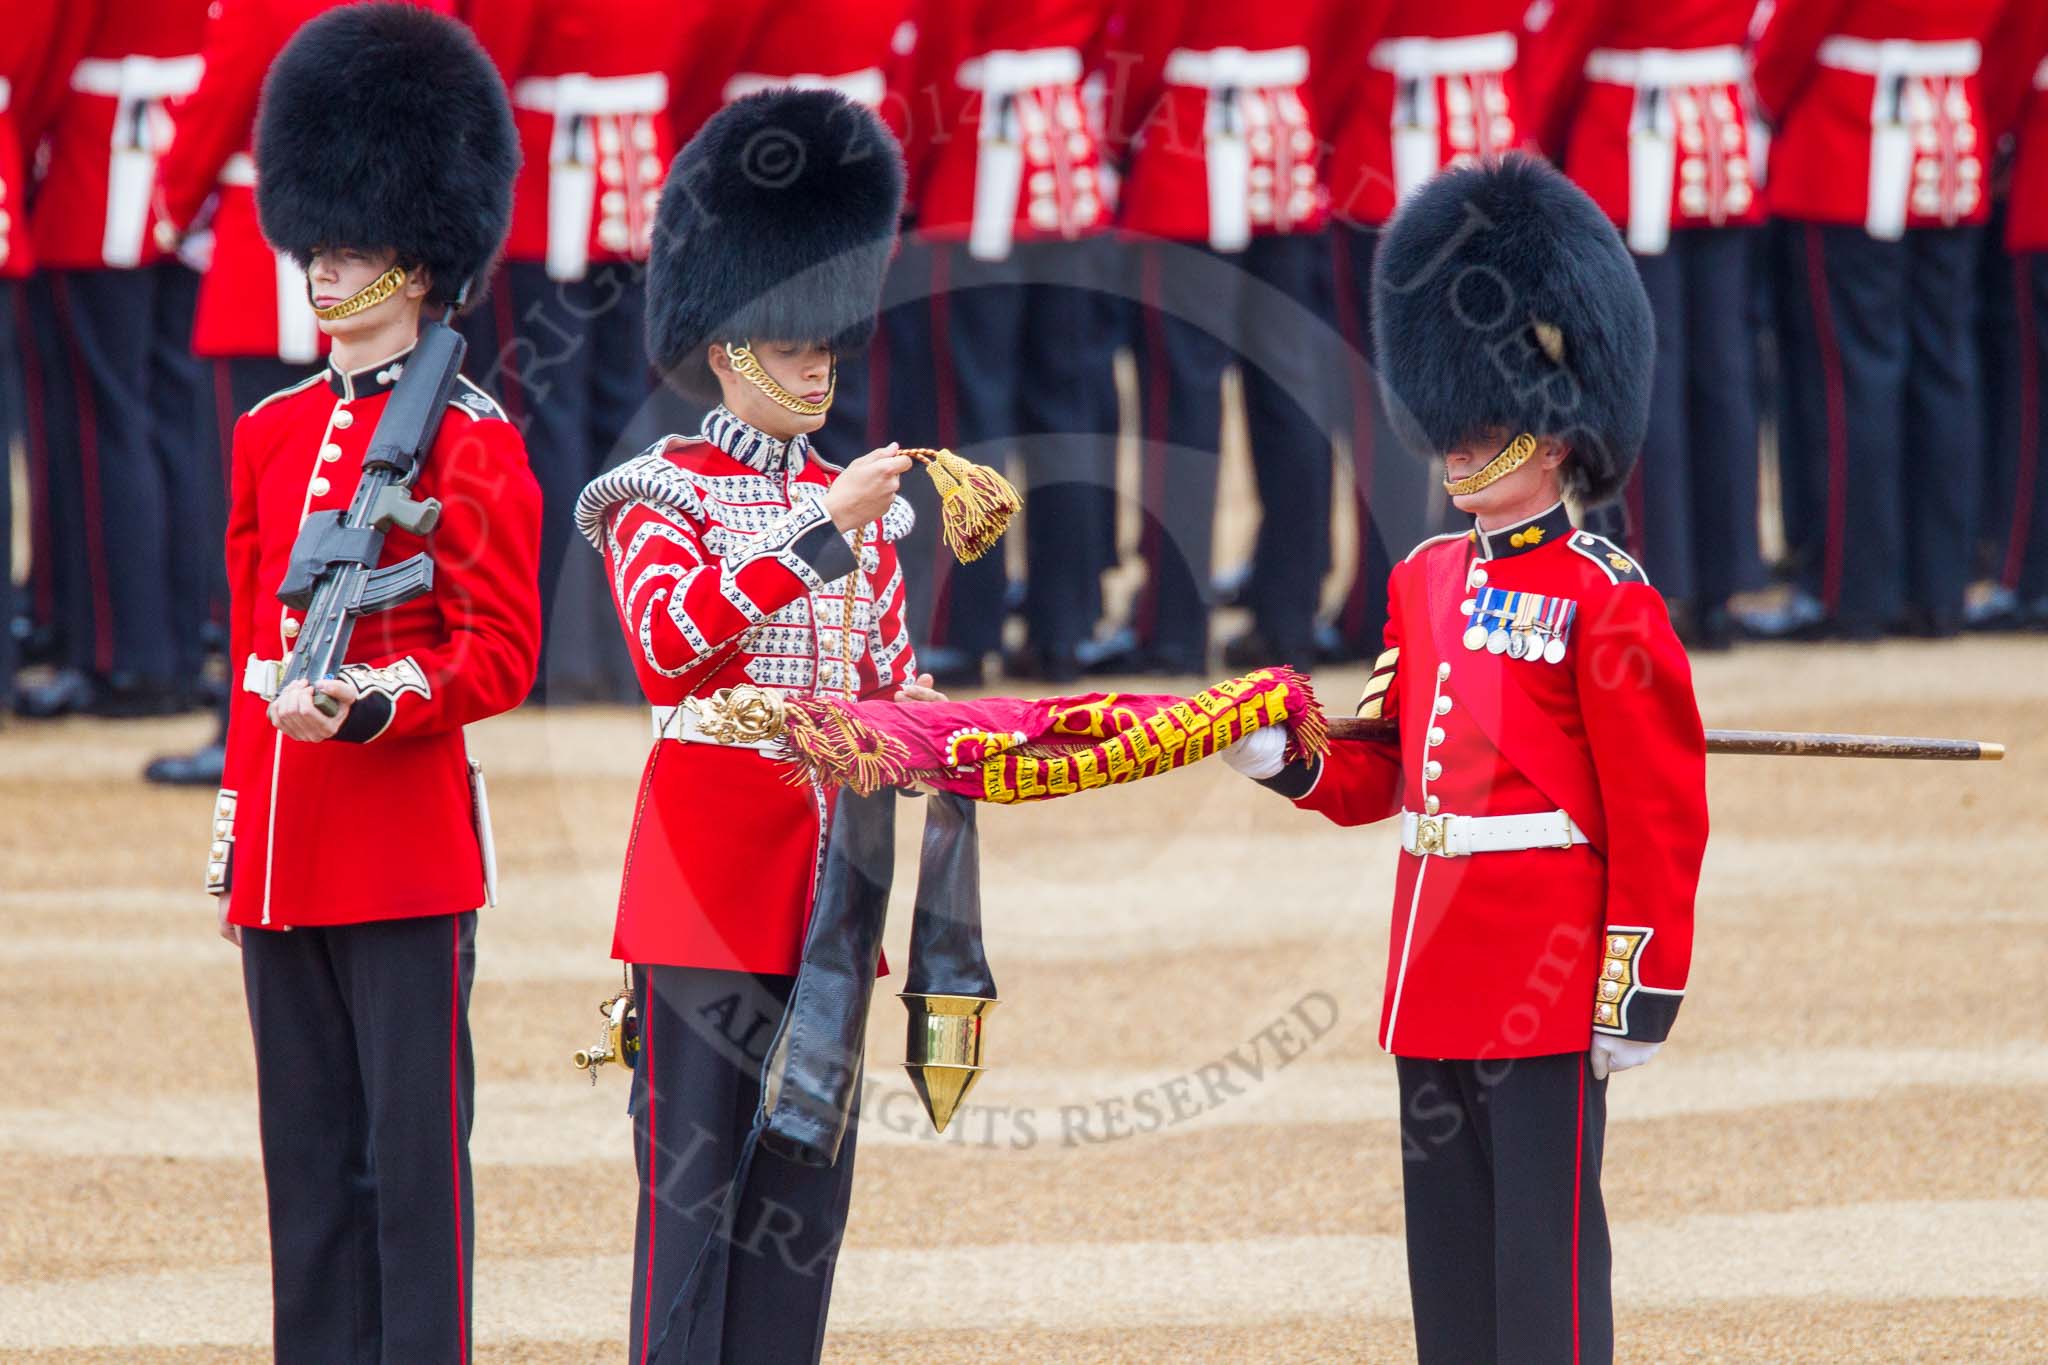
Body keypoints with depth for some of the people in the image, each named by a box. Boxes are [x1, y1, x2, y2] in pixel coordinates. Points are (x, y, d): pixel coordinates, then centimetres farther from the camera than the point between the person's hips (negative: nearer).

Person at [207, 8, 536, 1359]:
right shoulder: (272, 434, 14)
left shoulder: (468, 440, -6)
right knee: (309, 1152, 9)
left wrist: (371, 701, -24)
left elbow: (500, 656, -9)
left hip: (409, 849, -7)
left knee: (415, 1147, -4)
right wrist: (236, 830, 16)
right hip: (285, 860, 7)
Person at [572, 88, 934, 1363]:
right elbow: (669, 634, -23)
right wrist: (824, 530, -27)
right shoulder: (664, 495, -4)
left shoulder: (856, 507, 15)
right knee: (697, 1170, -6)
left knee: (808, 1176, 6)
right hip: (710, 863, -6)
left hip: (828, 873, 6)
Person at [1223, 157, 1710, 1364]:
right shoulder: (1426, 583, 14)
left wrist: (1642, 992, -13)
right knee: (1451, 1263, 10)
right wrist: (1284, 759, 1)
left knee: (1545, 1262, -5)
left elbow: (1660, 820, -10)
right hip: (1437, 986, 8)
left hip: (1550, 992, -8)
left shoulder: (1607, 603, -8)